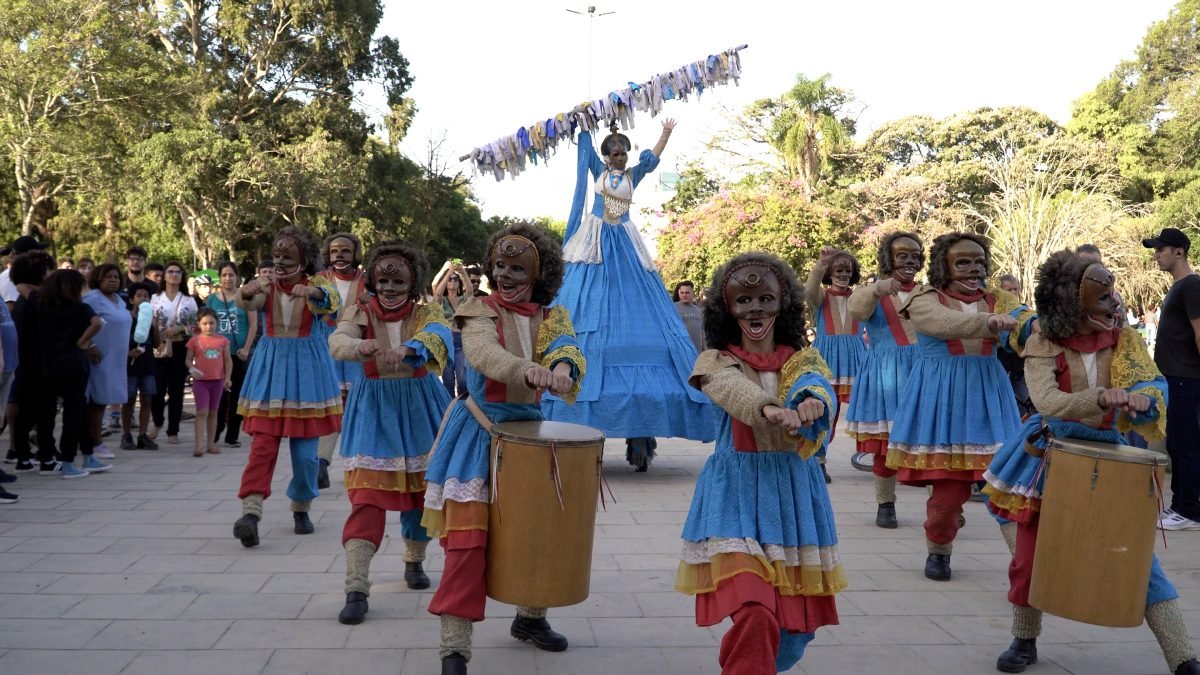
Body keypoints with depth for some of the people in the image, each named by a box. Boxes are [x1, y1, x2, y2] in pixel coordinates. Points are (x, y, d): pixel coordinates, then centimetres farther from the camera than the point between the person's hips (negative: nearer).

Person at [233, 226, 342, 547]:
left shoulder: (315, 284, -1)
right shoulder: (266, 284, 4)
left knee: (305, 447, 3)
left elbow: (331, 300, -25)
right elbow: (251, 304, -18)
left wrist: (313, 293, -47)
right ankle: (251, 511, -14)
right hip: (271, 365, 1)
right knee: (263, 443, -9)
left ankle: (301, 508, 22)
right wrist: (247, 292, -42)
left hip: (306, 365, -1)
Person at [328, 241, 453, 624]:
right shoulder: (360, 312, -2)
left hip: (419, 409, 1)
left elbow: (436, 335, -26)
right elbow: (337, 342, -23)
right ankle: (356, 589, -12)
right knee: (366, 497, -10)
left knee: (422, 490, 10)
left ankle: (414, 561, 34)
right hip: (374, 410, -1)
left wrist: (406, 350, -49)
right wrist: (362, 347, -47)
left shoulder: (427, 312, -2)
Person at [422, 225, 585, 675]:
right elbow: (482, 351, -28)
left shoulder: (552, 318, 5)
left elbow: (567, 347, -18)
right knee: (468, 538, -10)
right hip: (480, 433, -4)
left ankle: (531, 617, 36)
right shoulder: (481, 311, -5)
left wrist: (562, 369, -44)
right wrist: (527, 370, -49)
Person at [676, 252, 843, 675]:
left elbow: (819, 386, -19)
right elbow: (734, 389, -25)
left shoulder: (804, 360, 6)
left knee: (797, 624, 9)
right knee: (753, 614, -19)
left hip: (794, 493, 3)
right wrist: (771, 409, -48)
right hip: (737, 492, -3)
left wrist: (813, 403, -44)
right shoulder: (716, 362, -1)